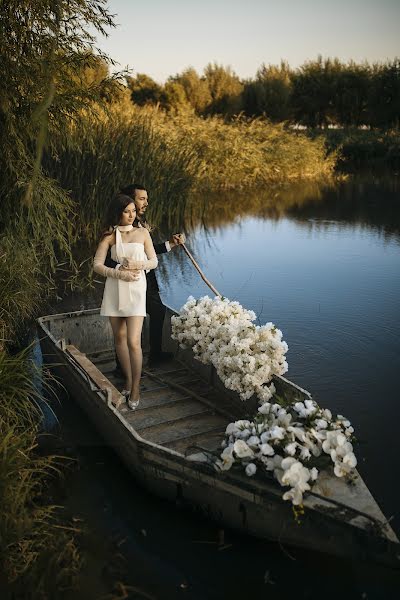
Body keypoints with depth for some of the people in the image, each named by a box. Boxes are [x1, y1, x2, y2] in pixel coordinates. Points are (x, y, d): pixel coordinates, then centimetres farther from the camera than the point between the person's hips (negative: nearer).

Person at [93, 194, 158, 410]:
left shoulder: (142, 232, 6)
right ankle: (128, 379, 27)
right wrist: (120, 273, -14)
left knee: (133, 341, -10)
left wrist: (140, 264, -11)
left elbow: (154, 261, 9)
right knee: (119, 337, 10)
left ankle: (135, 388, 1)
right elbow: (97, 265, -1)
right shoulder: (109, 235, 4)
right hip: (115, 289, 2)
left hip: (136, 289, -1)